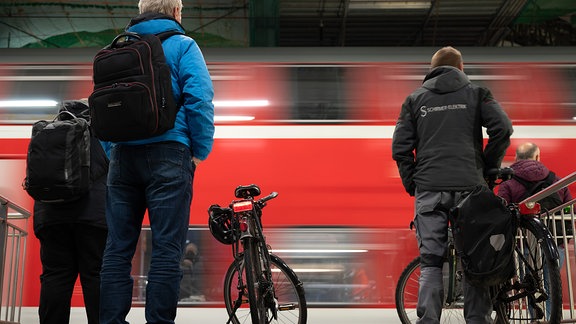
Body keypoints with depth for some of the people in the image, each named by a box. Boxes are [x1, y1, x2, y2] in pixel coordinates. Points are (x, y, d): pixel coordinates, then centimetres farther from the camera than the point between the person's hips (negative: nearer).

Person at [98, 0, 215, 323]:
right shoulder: (182, 45, 3)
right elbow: (199, 98, -10)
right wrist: (200, 152, -3)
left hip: (122, 154, 5)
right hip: (167, 153, -5)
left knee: (118, 248, 6)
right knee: (167, 247, -5)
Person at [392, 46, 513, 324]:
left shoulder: (415, 99, 13)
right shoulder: (476, 93, 11)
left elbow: (400, 147, 6)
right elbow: (502, 129, -4)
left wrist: (412, 185, 12)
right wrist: (488, 167, 7)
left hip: (429, 189, 1)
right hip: (469, 186, 0)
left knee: (430, 262, 3)